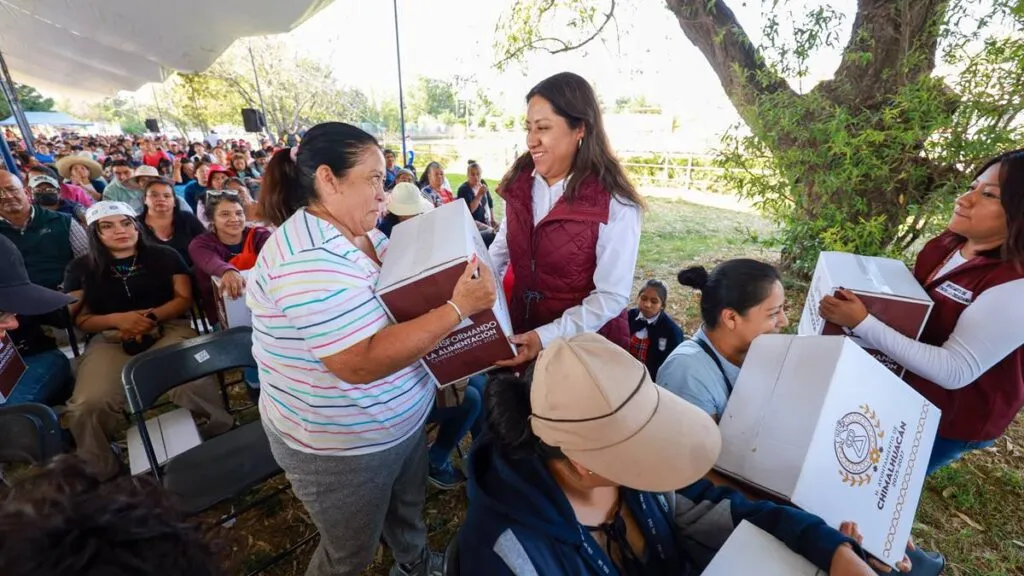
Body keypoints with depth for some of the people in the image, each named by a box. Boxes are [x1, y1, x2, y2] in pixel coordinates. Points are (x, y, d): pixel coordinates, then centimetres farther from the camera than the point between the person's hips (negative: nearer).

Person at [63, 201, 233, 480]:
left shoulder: (165, 256, 13)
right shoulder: (81, 268, 15)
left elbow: (184, 298, 7)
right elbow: (79, 319, 10)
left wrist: (152, 316, -12)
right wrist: (117, 319, -11)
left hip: (168, 329, -1)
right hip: (110, 340, 2)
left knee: (193, 383, -34)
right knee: (88, 405, -26)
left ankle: (221, 435, -11)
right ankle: (101, 473, 0)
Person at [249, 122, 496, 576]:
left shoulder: (362, 232, -1)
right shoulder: (309, 260, -30)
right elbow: (360, 363, -36)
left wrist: (453, 276, -7)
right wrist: (458, 308, -35)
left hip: (400, 421, 9)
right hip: (341, 447, -8)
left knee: (408, 508, 32)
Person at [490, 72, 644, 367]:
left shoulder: (615, 204, -19)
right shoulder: (520, 184, -2)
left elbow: (612, 296, -20)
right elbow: (500, 250, 7)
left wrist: (547, 338, -28)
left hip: (586, 346, -5)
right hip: (520, 333, 6)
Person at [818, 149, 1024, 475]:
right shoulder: (948, 244, -5)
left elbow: (954, 371, -33)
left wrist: (862, 323, -40)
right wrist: (859, 297, -4)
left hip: (950, 418, -7)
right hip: (905, 389, 7)